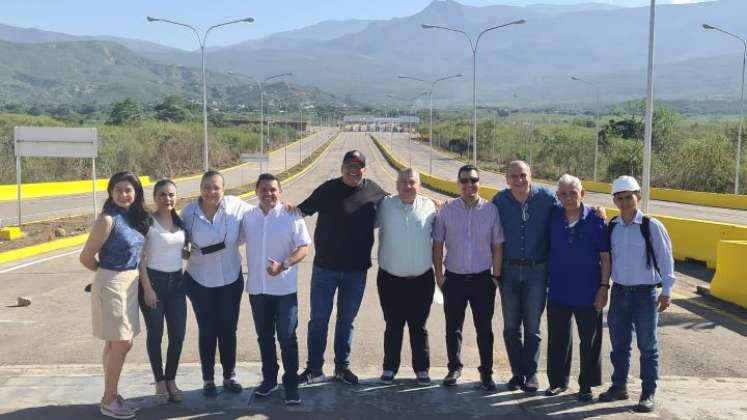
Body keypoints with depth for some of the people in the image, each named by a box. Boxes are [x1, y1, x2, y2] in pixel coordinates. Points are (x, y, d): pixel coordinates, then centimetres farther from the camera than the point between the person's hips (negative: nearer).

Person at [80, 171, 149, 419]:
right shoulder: (108, 219, -16)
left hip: (131, 283, 7)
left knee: (117, 344, 15)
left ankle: (112, 395, 26)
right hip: (111, 284, -7)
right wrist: (107, 273, 3)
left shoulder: (135, 217, 6)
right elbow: (86, 257, -12)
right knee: (120, 344, -1)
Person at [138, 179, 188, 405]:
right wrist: (147, 288, -15)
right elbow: (140, 258, -12)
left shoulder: (181, 221, 6)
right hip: (154, 281, -5)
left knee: (178, 335, 5)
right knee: (155, 335, 5)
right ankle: (160, 382, 20)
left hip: (176, 282, 5)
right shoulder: (147, 222, -10)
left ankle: (171, 380, 22)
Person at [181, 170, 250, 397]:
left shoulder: (235, 205, -13)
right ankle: (208, 379, 22)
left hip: (231, 278, 1)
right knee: (207, 331, 8)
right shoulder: (189, 211, -11)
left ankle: (229, 376, 26)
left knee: (228, 329, 11)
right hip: (200, 280, -1)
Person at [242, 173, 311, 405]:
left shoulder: (291, 216, -8)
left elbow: (304, 248, -10)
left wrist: (283, 265, -22)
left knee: (287, 338, 2)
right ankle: (269, 379, 30)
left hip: (284, 288, -4)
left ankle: (291, 384, 13)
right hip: (257, 288, 4)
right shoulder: (247, 216, 3)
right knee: (264, 337, 15)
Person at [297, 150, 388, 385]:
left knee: (347, 320, 14)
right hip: (325, 267, -1)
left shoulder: (375, 192, -1)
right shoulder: (328, 190, -6)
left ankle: (342, 367, 28)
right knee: (319, 319, 6)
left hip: (356, 270, 1)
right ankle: (314, 369, 18)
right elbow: (304, 209, -3)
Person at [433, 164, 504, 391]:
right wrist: (439, 275, 0)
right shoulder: (447, 210, 0)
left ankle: (486, 372, 18)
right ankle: (454, 368, 26)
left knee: (484, 329, 6)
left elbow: (497, 246, 3)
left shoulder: (491, 210, -2)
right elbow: (437, 245, 4)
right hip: (454, 278, 1)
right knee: (453, 327, 11)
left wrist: (496, 276, 0)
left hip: (482, 278, -1)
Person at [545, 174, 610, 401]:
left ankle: (586, 385, 21)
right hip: (558, 291, 3)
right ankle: (558, 381, 27)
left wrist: (604, 286, -9)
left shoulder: (595, 221, -8)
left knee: (590, 340, 7)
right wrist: (545, 283, 7)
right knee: (557, 338, 12)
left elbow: (605, 257, -5)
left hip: (588, 294, -3)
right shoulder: (553, 219, 0)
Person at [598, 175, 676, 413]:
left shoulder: (651, 226, -10)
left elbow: (665, 259, -6)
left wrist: (666, 291, -5)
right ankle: (619, 386, 26)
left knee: (647, 346, 5)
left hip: (645, 294, -4)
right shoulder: (611, 227, 2)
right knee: (619, 344, 12)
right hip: (619, 293, 4)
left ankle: (648, 393, 16)